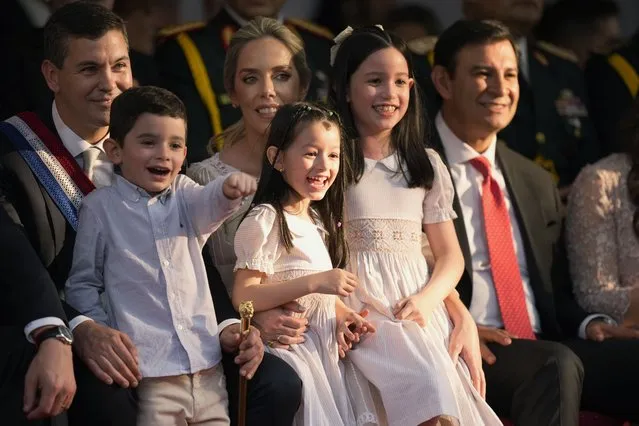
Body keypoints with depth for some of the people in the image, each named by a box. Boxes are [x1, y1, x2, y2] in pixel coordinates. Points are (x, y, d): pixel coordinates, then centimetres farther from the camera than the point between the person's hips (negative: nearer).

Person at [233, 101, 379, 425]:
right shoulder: (265, 221, -12)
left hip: (326, 346, 8)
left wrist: (341, 316, 1)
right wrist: (314, 282, -25)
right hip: (289, 346, -8)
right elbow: (243, 297, -20)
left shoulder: (319, 220, 15)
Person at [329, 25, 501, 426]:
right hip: (360, 309, -4)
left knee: (448, 378, -24)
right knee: (430, 381, -30)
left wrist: (427, 298, -5)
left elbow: (450, 254, 15)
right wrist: (341, 313, -14)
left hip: (420, 307, 4)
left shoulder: (426, 164, 17)